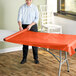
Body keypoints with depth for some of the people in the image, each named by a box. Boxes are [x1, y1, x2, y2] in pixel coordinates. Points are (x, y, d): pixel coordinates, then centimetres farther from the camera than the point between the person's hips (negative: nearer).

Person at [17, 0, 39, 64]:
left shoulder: (35, 7, -1)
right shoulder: (22, 7, -1)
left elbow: (37, 18, -4)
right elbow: (19, 18, -10)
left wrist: (30, 25, -17)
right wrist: (20, 26, -27)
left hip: (33, 26, 0)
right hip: (24, 27, 1)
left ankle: (36, 58, 13)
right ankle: (24, 58, 14)